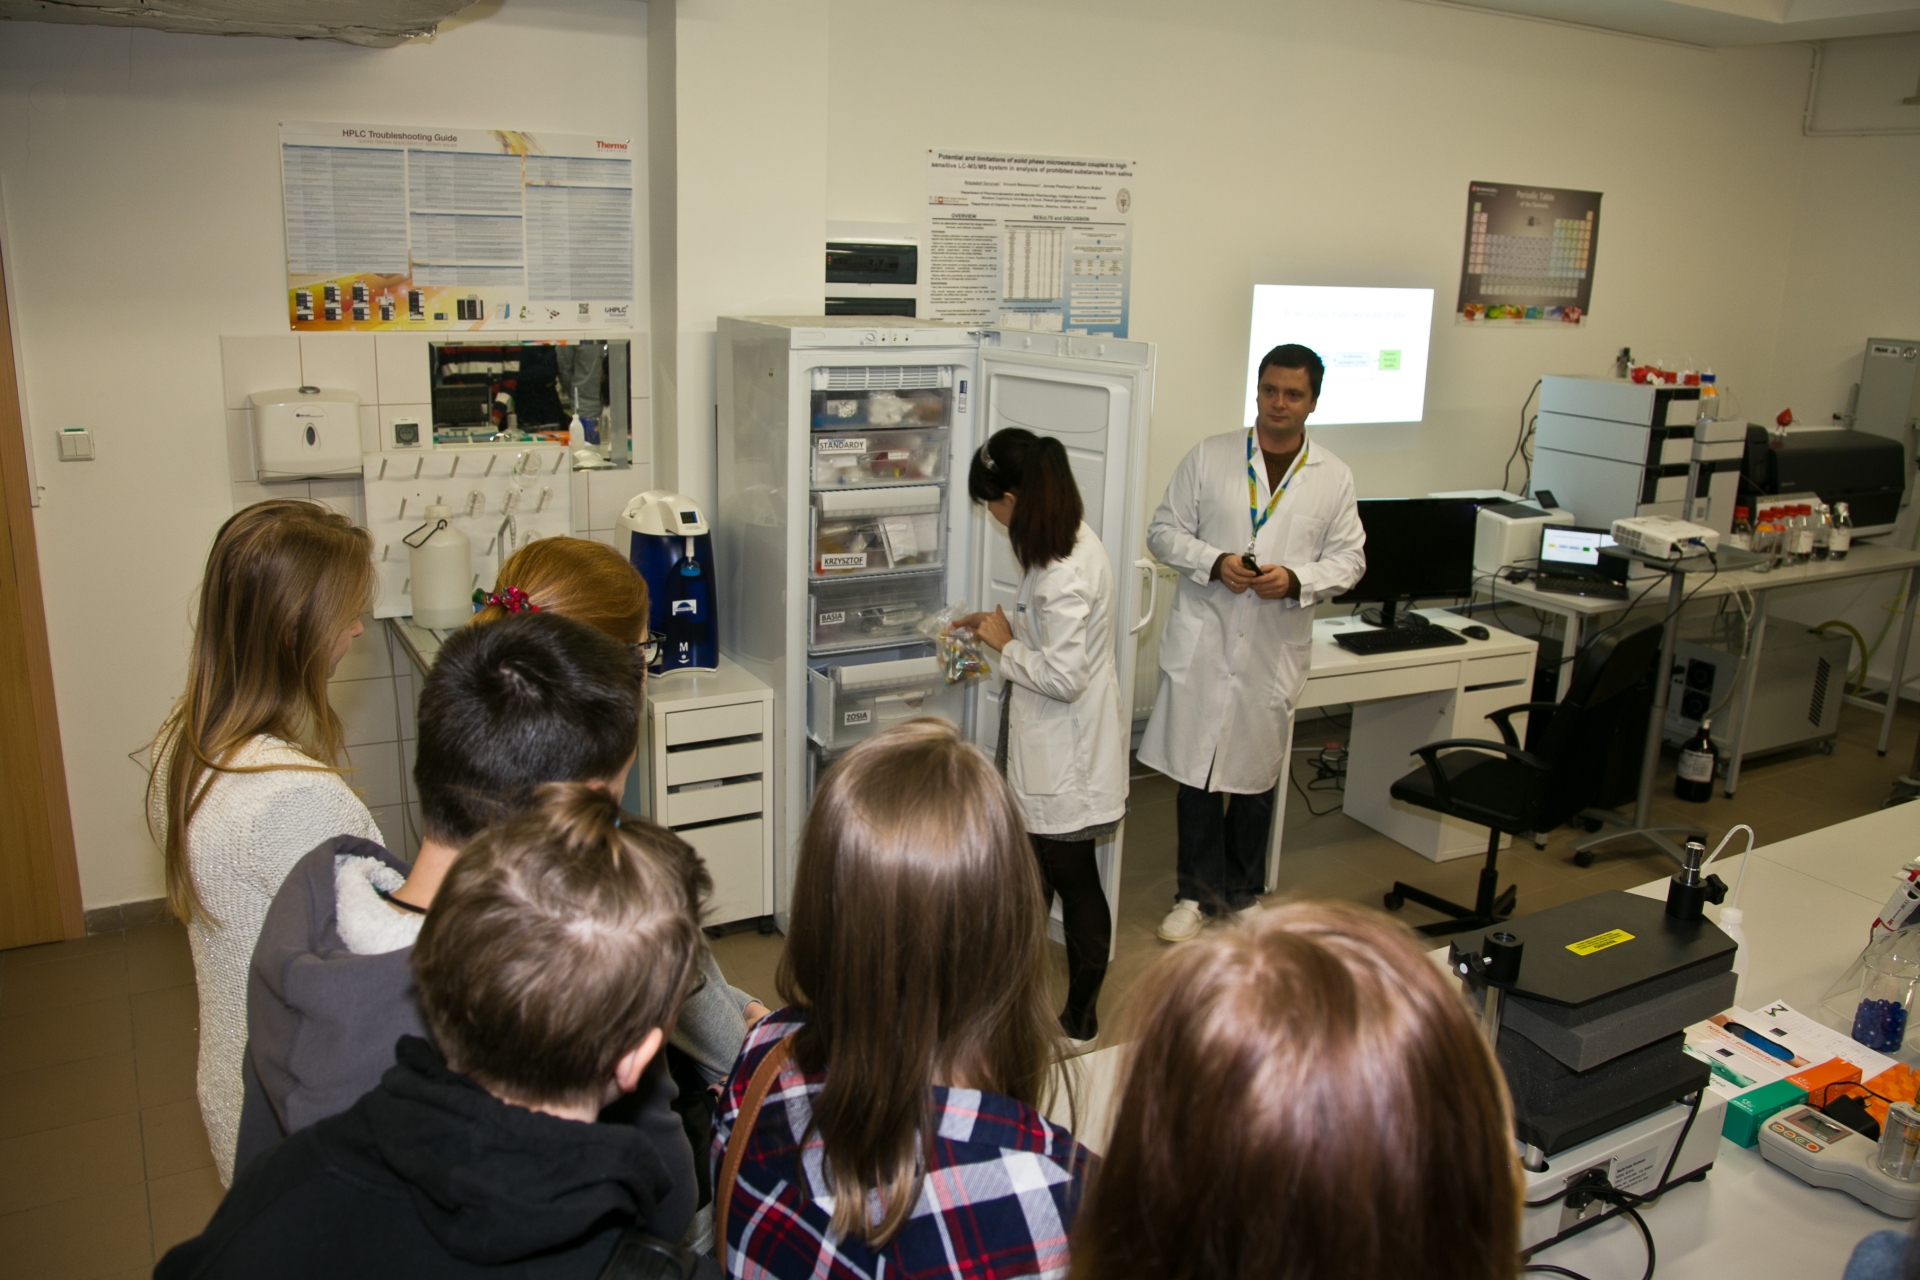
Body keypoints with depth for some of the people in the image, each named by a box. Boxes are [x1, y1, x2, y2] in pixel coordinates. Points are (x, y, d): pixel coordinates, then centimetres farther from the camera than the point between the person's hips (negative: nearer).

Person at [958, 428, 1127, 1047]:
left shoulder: (1064, 572, -28)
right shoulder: (1070, 540, 4)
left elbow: (1062, 677, -28)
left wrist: (1005, 646, -14)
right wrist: (1003, 624, 9)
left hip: (1067, 754, -10)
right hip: (1050, 743, 10)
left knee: (1075, 883, 7)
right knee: (1031, 865, 23)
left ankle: (1080, 1023, 25)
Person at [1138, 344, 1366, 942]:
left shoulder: (1334, 478, 3)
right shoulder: (1209, 456, 1)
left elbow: (1348, 558, 5)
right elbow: (1164, 531, 2)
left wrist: (1295, 580, -14)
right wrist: (1215, 562, -16)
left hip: (1275, 651, 1)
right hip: (1203, 640, -1)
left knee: (1257, 777, 12)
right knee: (1195, 770, 5)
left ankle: (1242, 890, 31)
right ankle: (1199, 892, 21)